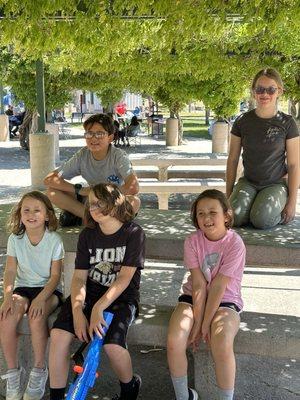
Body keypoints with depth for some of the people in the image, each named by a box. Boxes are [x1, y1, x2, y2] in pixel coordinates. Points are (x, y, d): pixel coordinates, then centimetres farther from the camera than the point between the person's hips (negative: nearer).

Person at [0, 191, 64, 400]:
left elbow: (55, 275, -10)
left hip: (49, 289, -3)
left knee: (36, 317, -33)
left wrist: (41, 298, -24)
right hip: (23, 288, 3)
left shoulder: (54, 240, -10)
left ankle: (39, 371, -11)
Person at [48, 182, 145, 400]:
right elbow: (79, 277, -2)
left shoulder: (134, 233, -9)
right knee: (59, 334, -22)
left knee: (113, 344, -29)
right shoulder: (87, 235, 3)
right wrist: (78, 312, -18)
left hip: (121, 297, -4)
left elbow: (125, 277, -16)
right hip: (91, 293, 4)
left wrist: (98, 308, -27)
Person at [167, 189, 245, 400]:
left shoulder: (235, 243, -17)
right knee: (174, 342, -23)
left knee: (222, 347, -31)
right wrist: (197, 322, -18)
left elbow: (218, 287, -19)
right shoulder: (193, 241, -9)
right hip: (193, 297, 3)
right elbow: (199, 284, -13)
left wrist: (205, 323, -19)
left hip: (225, 300, -2)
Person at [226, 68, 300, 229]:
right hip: (248, 182, 2)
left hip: (276, 184, -2)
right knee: (235, 217, -24)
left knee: (261, 220, -28)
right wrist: (228, 195, 4)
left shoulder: (287, 123, -5)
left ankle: (278, 212, 6)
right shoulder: (242, 122, 0)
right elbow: (233, 159, 5)